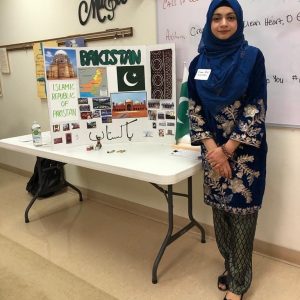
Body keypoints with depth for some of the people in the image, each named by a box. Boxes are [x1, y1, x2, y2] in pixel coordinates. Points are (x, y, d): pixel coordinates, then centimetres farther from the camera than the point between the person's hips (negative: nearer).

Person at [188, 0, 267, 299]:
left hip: (244, 150, -3)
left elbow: (256, 108, -9)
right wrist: (212, 147, -10)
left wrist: (229, 148, -13)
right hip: (213, 149, 4)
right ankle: (230, 266, 33)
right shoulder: (199, 62, 6)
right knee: (220, 211, 11)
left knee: (241, 212, 2)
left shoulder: (252, 57, -4)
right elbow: (195, 108, 2)